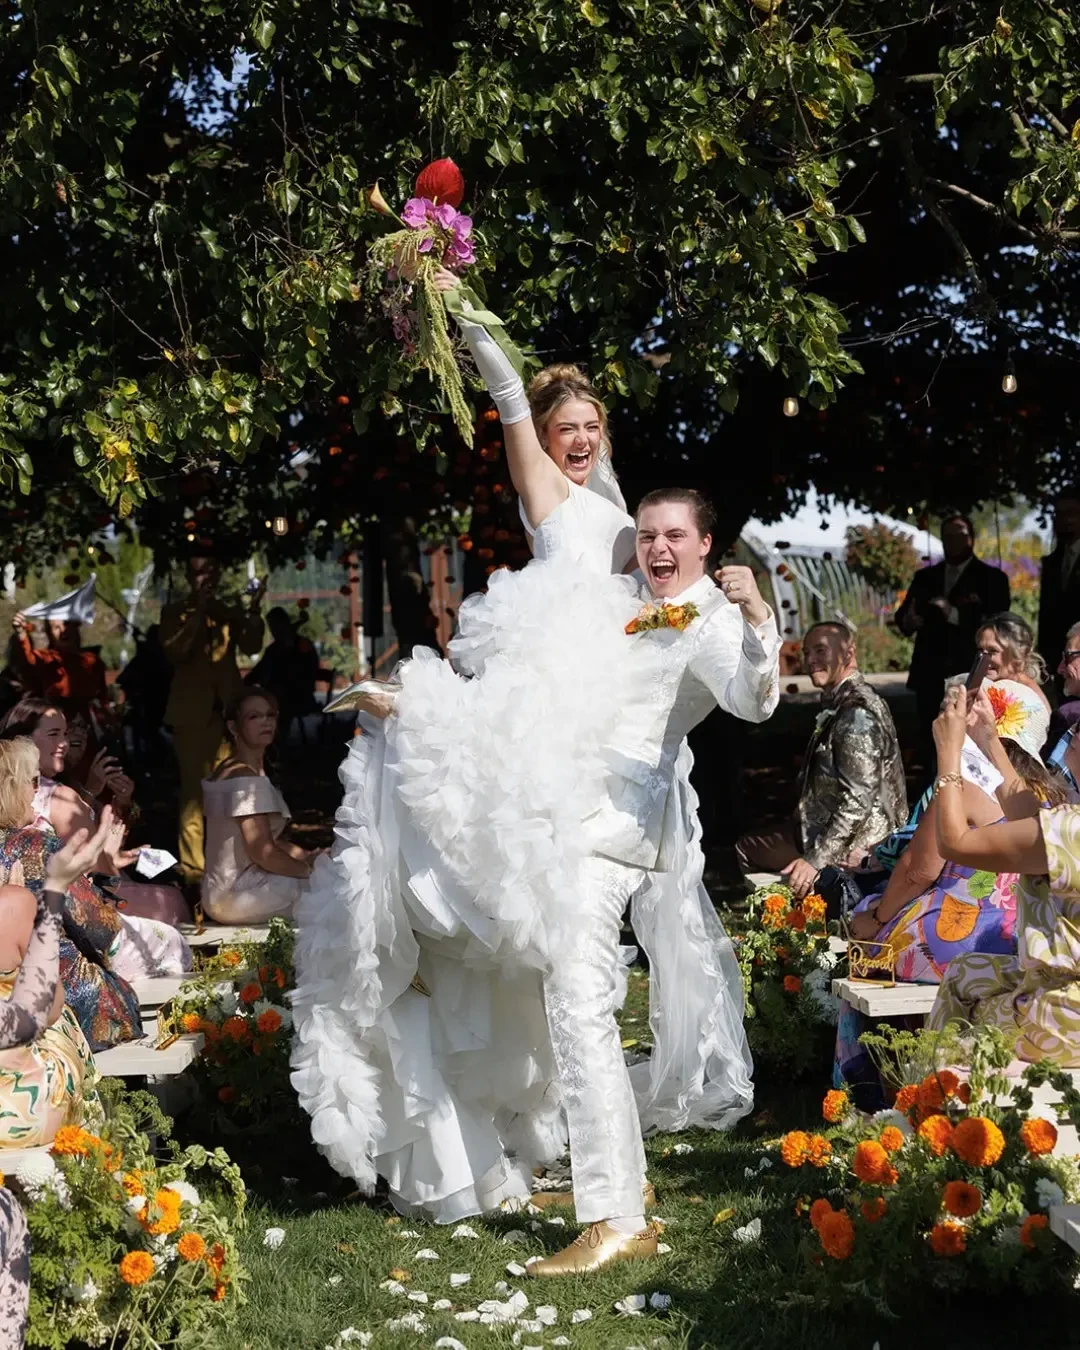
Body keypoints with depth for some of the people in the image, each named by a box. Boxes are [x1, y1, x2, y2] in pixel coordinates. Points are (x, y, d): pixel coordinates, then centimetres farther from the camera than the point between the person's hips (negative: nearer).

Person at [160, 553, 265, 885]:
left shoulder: (228, 611, 14)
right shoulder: (175, 612, 6)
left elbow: (251, 646, 0)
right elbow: (174, 652, -10)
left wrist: (253, 611, -15)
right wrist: (198, 612, -15)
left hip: (227, 709, 3)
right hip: (192, 711, -3)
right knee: (194, 789, -5)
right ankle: (192, 866, -4)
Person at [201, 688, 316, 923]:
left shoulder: (227, 770, 14)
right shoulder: (247, 779, -18)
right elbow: (263, 852, -23)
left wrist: (308, 857, 9)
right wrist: (308, 869, -8)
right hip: (238, 895, -10)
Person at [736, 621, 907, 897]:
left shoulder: (857, 712, -21)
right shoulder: (836, 703, 9)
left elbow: (858, 799, -26)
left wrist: (816, 860, -24)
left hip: (855, 846, -10)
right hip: (827, 827, 10)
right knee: (746, 848, 17)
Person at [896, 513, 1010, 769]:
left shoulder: (992, 577, 3)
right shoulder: (925, 577, 18)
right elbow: (901, 617, 10)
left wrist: (955, 615, -24)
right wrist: (909, 620, -15)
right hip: (930, 675, 4)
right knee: (931, 746, 3)